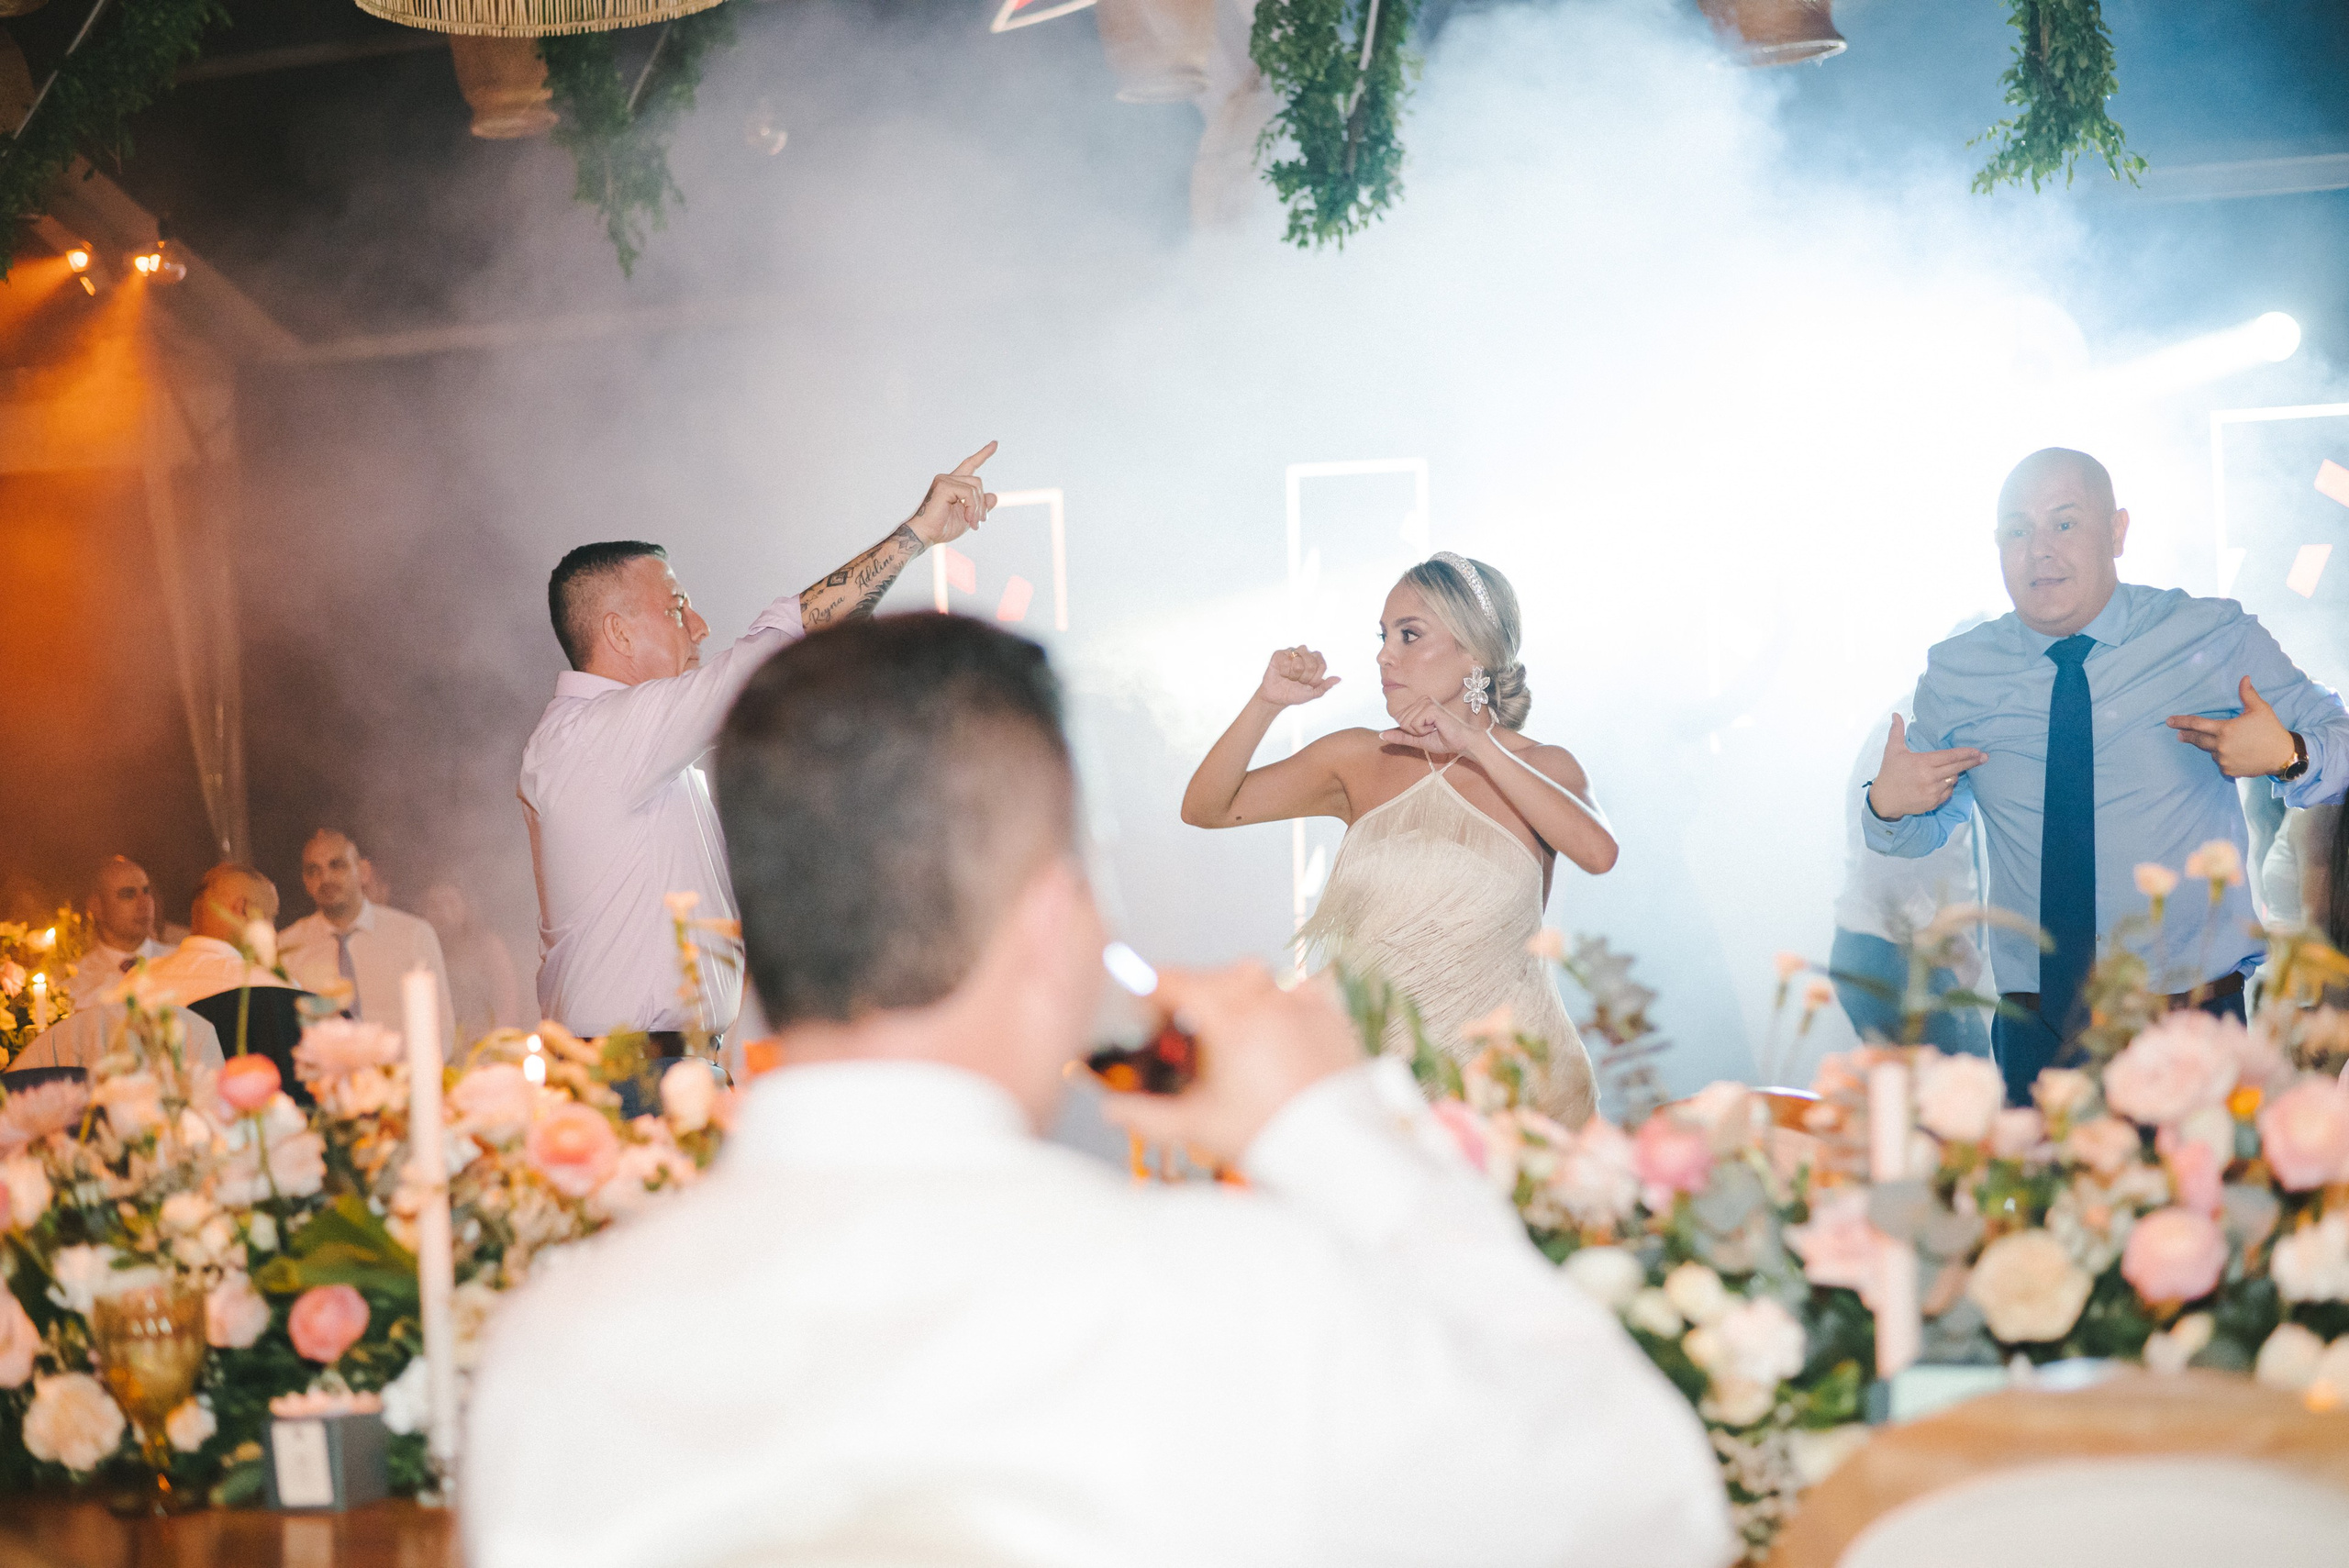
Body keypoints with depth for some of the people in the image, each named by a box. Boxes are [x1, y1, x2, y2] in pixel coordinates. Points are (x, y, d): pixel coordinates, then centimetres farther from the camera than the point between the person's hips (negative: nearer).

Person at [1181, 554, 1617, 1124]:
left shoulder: (1542, 769, 5)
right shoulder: (1358, 760, 9)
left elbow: (1597, 852, -17)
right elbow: (1205, 809, 4)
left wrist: (1476, 746, -16)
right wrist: (1267, 703, -9)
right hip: (1379, 1068, 1)